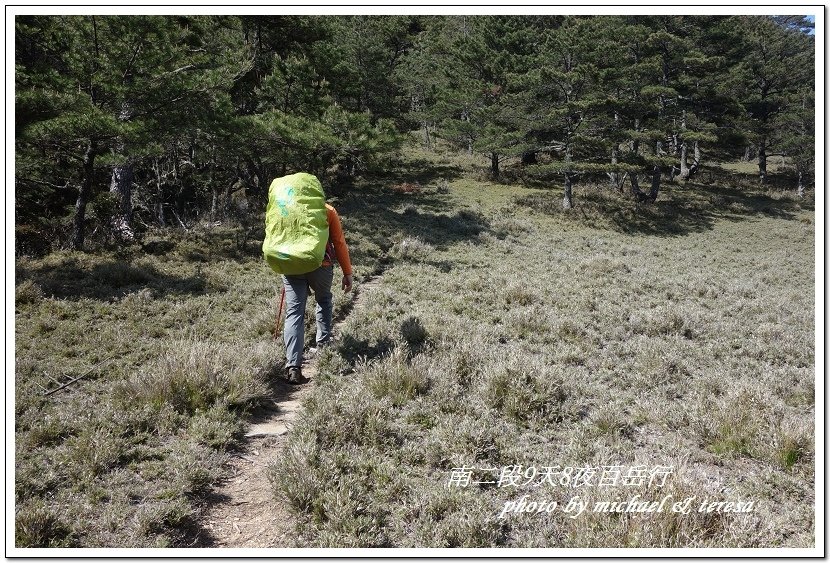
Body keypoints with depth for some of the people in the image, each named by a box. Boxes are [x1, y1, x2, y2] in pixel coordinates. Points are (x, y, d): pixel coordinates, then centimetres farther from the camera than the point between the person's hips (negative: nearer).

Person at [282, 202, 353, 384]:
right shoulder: (328, 211, 8)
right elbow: (339, 243, 4)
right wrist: (347, 272, 6)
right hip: (321, 265, -1)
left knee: (294, 313, 1)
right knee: (324, 300, 28)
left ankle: (293, 367, -8)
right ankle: (323, 344, 28)